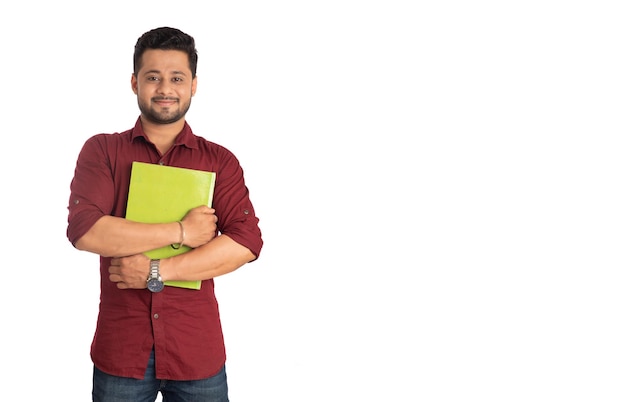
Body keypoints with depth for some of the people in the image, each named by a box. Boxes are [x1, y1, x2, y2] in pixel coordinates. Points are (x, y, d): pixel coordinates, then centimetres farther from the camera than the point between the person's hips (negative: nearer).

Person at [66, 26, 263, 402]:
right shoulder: (101, 151, 1)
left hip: (197, 350, 1)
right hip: (120, 350, 0)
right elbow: (84, 231, -14)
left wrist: (156, 271, -16)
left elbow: (247, 242, -10)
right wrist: (180, 232, -16)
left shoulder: (220, 161, 2)